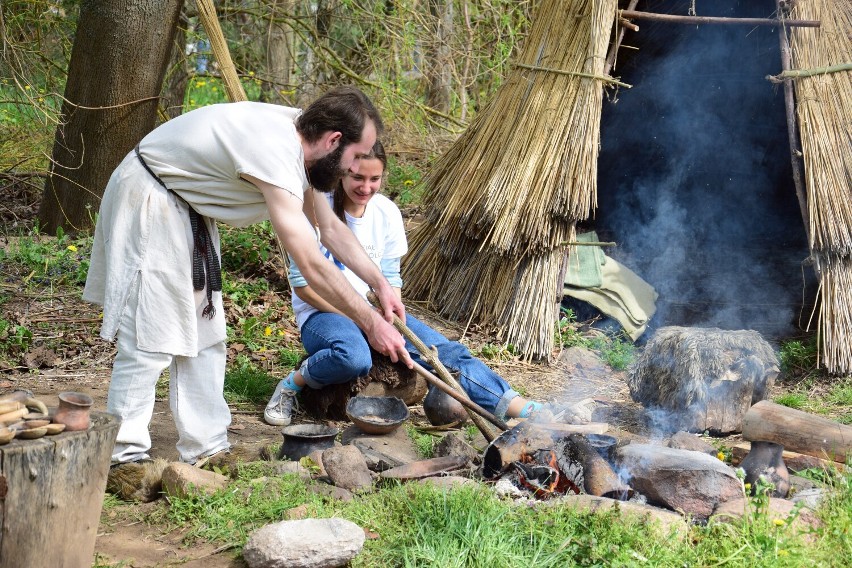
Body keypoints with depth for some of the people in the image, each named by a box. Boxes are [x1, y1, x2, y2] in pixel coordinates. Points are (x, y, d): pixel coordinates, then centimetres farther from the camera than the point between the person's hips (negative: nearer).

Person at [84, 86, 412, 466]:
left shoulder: (296, 139, -2)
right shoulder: (277, 156, -32)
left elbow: (330, 228, 8)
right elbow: (312, 267, -33)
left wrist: (380, 283, 1)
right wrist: (371, 323, -26)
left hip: (188, 208, 10)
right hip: (148, 201, -10)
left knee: (204, 332, 9)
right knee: (150, 335, -12)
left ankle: (206, 450, 15)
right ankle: (126, 456, -4)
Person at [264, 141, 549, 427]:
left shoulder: (387, 213, 3)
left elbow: (390, 277, 8)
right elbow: (303, 284, -13)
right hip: (323, 313, -5)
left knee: (443, 349, -16)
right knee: (354, 357, -39)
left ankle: (520, 408, -19)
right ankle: (291, 384, -12)